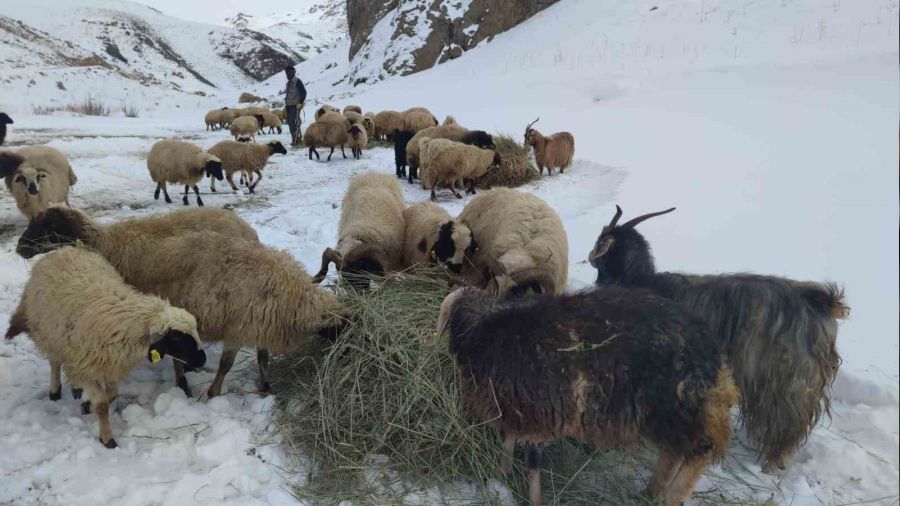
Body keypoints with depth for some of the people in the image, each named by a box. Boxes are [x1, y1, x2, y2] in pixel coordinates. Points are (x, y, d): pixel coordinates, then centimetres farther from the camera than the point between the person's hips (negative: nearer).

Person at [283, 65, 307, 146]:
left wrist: (300, 103, -16)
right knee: (290, 123, 5)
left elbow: (304, 92, -11)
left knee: (294, 123, -15)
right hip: (289, 106, 8)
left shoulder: (297, 81, -4)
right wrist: (285, 107, 21)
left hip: (295, 106, -8)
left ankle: (296, 140, -15)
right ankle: (294, 139, 10)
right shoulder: (288, 83, 21)